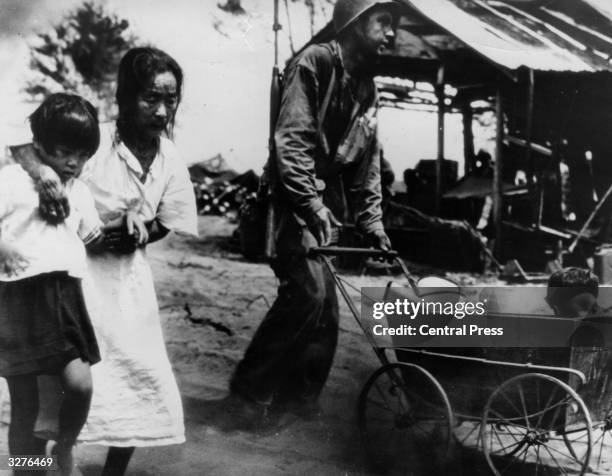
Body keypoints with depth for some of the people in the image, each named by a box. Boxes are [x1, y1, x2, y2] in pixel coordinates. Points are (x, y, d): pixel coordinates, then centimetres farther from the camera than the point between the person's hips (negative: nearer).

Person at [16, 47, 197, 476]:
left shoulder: (171, 160, -3)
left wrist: (142, 233, -11)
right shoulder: (94, 138, -18)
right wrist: (42, 172, -40)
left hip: (126, 275, 5)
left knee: (141, 378, 8)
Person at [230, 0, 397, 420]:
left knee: (325, 305, 5)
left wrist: (372, 221, 11)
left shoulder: (367, 87, 14)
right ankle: (250, 387, -4)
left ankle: (299, 393, 18)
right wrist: (311, 202, -26)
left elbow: (369, 160, 17)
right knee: (308, 291, -19)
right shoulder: (315, 63, -10)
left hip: (331, 203, 8)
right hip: (298, 200, -8)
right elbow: (291, 138, -19)